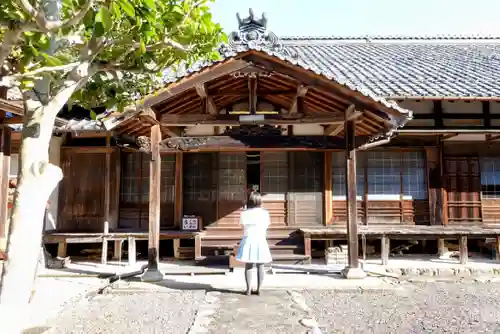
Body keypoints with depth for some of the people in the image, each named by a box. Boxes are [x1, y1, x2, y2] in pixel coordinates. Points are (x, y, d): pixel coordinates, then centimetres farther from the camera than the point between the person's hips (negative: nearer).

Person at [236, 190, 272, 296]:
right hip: (260, 241, 1)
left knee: (248, 266, 7)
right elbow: (265, 229, 3)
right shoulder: (264, 213, -3)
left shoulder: (244, 214, -6)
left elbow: (244, 229, -1)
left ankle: (249, 289, 10)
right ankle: (259, 289, 13)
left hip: (248, 241, 0)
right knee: (260, 266, 9)